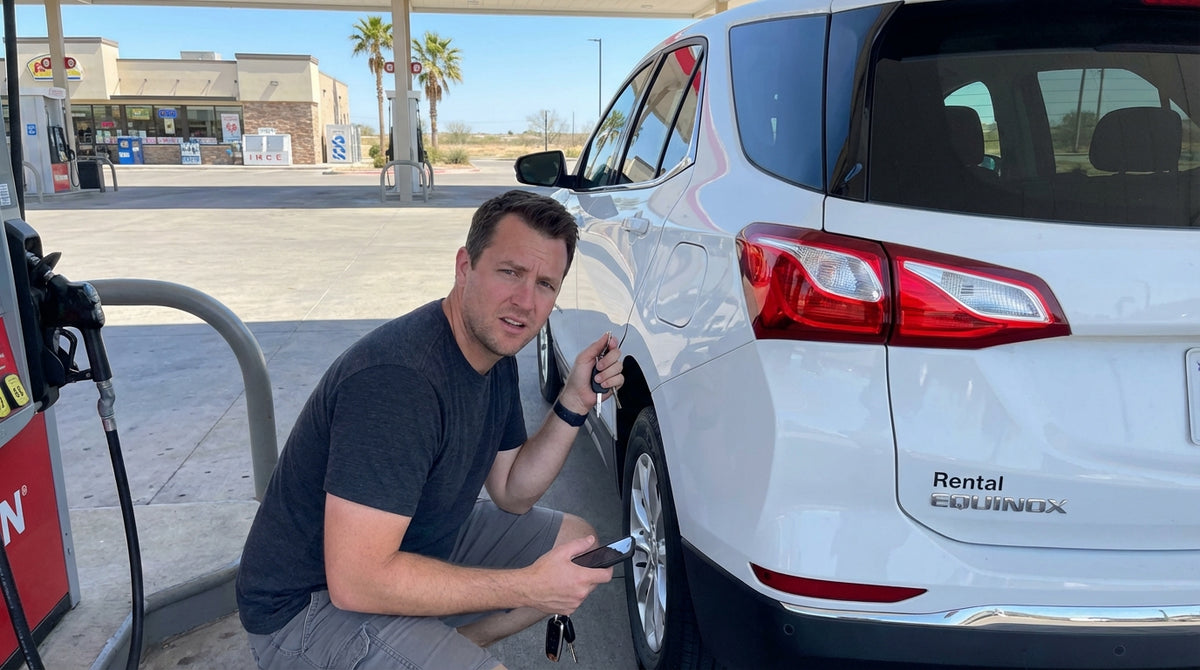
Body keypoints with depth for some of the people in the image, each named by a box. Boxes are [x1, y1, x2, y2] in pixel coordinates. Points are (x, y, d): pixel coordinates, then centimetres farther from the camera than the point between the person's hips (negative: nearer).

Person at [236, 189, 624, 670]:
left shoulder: (496, 352, -2)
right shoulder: (397, 378, -31)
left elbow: (512, 494, 5)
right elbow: (356, 580, -33)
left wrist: (575, 402, -9)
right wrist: (529, 587, -27)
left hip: (420, 543, 9)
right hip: (311, 602, -9)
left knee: (580, 543, 11)